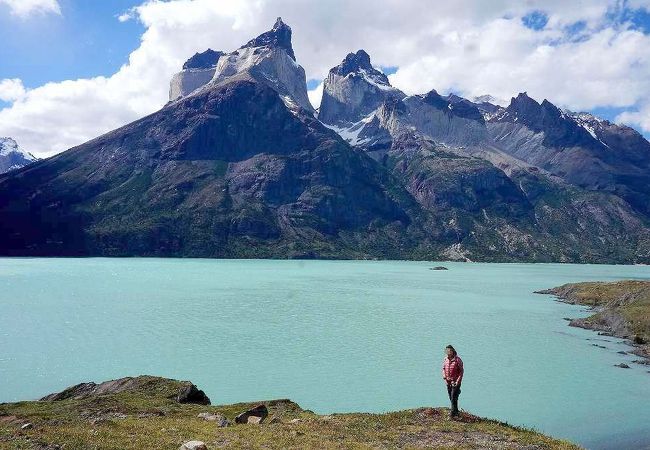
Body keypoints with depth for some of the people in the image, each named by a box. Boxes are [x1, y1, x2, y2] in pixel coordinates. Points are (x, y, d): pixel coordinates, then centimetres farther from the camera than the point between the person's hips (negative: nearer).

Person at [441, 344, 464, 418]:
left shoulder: (457, 359, -13)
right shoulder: (446, 359, 4)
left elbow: (461, 371, -10)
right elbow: (443, 368, 15)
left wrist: (458, 381, -15)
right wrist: (444, 376, -1)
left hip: (455, 382, -6)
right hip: (448, 382, 6)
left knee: (454, 398, -10)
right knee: (451, 398, 13)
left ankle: (452, 414, -6)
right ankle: (456, 412, 29)